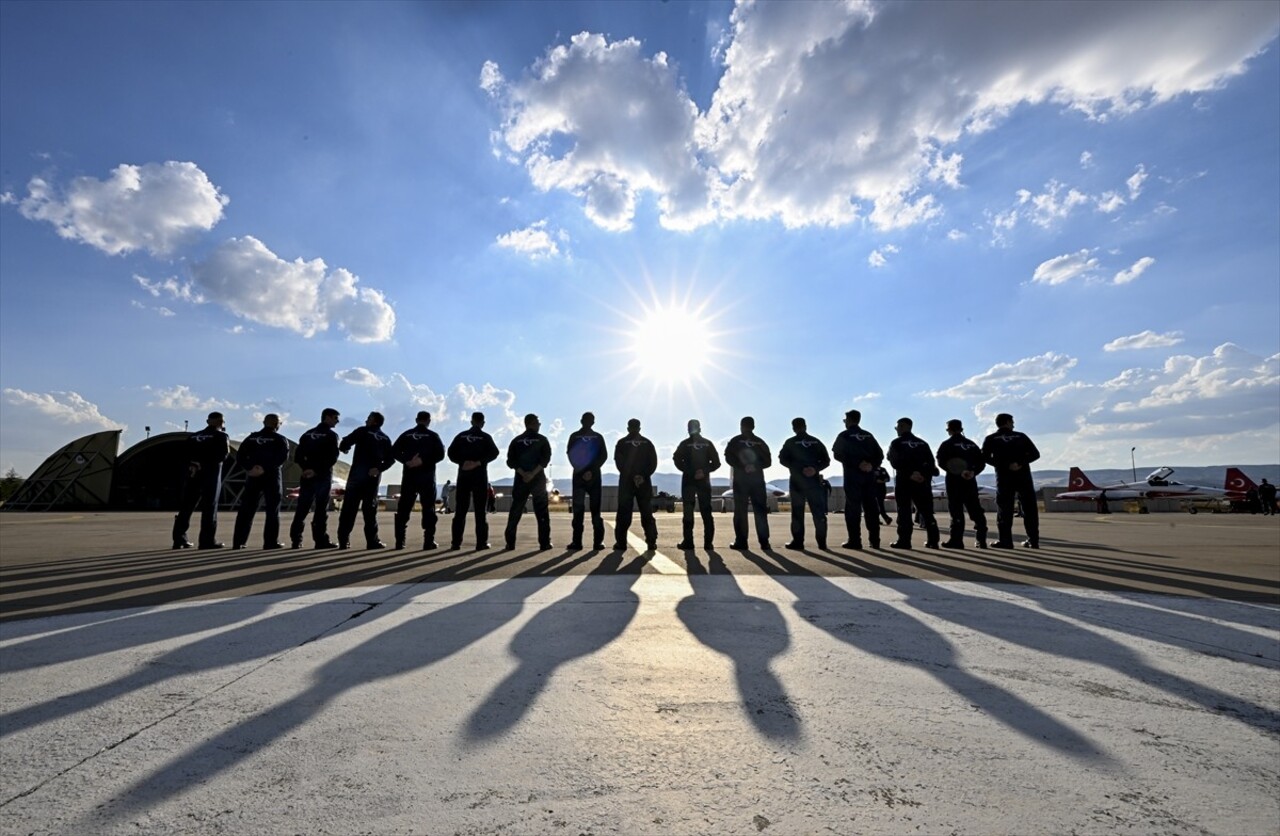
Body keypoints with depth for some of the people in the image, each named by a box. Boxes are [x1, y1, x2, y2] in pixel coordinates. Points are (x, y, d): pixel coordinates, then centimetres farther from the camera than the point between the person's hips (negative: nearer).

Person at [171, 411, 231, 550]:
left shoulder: (193, 436, 16)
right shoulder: (221, 436, -1)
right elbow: (223, 455, -9)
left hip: (193, 474, 5)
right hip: (211, 474, -5)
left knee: (186, 506, 10)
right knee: (210, 507, -3)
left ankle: (179, 539, 11)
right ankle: (207, 540, -5)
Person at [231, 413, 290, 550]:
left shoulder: (251, 438, 11)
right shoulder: (280, 439, -2)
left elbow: (239, 456, 1)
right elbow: (282, 457, -19)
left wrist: (249, 468, -7)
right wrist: (266, 468, -19)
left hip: (252, 477, 4)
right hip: (272, 477, -4)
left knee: (246, 510, 9)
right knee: (272, 510, 1)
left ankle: (238, 542, 9)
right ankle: (271, 542, -1)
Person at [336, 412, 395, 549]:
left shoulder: (363, 431, 2)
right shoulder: (385, 438, 15)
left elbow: (345, 443, -6)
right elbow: (390, 458, 5)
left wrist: (343, 448, 15)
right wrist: (379, 468, -1)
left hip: (357, 473, -3)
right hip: (374, 475, 3)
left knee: (349, 507, 1)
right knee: (370, 508, 5)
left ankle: (343, 540, -1)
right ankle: (372, 541, 0)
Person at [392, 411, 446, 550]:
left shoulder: (406, 435, 9)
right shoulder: (432, 435, 2)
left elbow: (394, 451, -1)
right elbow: (440, 454, -9)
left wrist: (407, 462, -9)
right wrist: (425, 461, -8)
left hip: (409, 475, 2)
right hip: (427, 476, -2)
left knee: (403, 508, 6)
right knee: (428, 508, 1)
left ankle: (400, 541, 2)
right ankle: (429, 541, -4)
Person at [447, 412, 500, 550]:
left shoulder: (461, 436, 8)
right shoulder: (485, 437, 0)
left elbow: (451, 452, -1)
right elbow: (494, 453, -15)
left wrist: (462, 462, -5)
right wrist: (478, 462, -16)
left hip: (463, 474, 2)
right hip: (480, 475, -2)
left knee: (460, 510, 5)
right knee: (480, 510, 1)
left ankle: (456, 542, 3)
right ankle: (481, 542, -2)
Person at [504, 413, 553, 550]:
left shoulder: (516, 440, 8)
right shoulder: (542, 439, 1)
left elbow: (510, 460, -2)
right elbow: (545, 458, -11)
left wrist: (523, 473, -9)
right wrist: (533, 473, -15)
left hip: (520, 479, 2)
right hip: (538, 479, -2)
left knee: (515, 511, 8)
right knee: (541, 511, 3)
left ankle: (510, 543, 6)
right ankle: (544, 543, 0)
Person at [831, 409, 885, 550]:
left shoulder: (844, 436, -1)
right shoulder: (868, 435, 13)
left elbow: (837, 454, -4)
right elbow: (880, 454, 7)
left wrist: (854, 463, 2)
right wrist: (872, 465, -3)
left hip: (852, 475, -5)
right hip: (869, 475, 5)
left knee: (853, 508, -1)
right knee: (871, 508, 9)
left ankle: (855, 541, -4)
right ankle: (874, 541, 10)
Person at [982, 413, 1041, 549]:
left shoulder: (991, 439, 6)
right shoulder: (1021, 436, 12)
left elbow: (985, 457, -7)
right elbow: (1035, 454, 2)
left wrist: (1004, 465, -3)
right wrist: (1020, 463, -9)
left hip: (1004, 476, -2)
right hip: (1023, 475, 2)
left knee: (1004, 509, -1)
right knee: (1029, 508, 9)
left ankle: (1005, 541, -5)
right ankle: (1033, 540, 10)